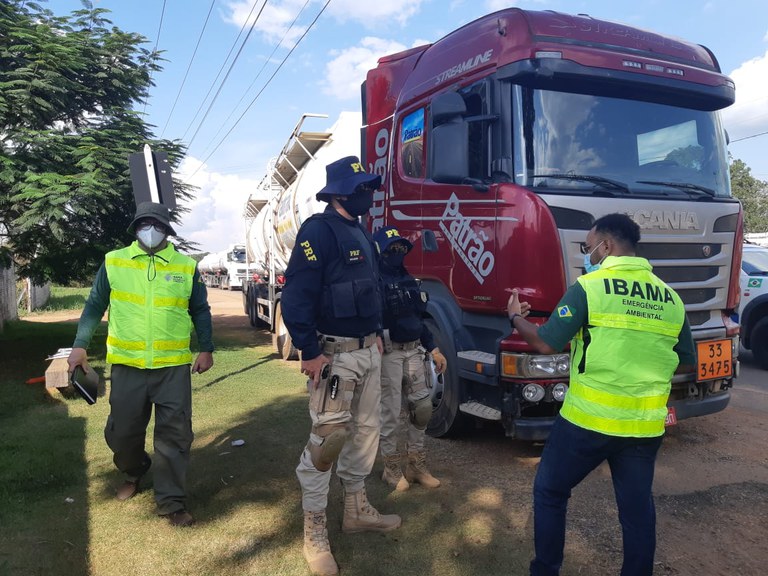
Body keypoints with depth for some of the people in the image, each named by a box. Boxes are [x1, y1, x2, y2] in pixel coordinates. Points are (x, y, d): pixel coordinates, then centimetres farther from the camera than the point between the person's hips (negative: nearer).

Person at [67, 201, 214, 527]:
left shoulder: (186, 266, 3)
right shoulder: (113, 262, 3)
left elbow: (200, 311, 8)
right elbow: (95, 306, 8)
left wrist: (206, 349, 4)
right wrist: (80, 345, 3)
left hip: (173, 366, -1)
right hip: (127, 365, 1)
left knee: (174, 434, 0)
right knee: (122, 431, 13)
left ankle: (171, 502, 13)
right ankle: (133, 474, 43)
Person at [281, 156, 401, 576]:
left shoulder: (359, 232, 15)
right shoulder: (319, 230, -15)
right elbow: (296, 293, -22)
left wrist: (376, 333, 17)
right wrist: (309, 351, -22)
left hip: (367, 351, 9)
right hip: (334, 353, -9)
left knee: (365, 431, 16)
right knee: (327, 438, -2)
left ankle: (357, 509, 34)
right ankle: (314, 531, 15)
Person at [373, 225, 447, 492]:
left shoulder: (409, 280, 14)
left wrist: (433, 349, 17)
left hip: (414, 351, 8)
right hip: (389, 353, -8)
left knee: (421, 408, 11)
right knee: (391, 413, 2)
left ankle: (417, 465, 26)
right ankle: (392, 468, 19)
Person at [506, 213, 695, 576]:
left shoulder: (590, 286, -11)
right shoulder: (670, 297, 6)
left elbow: (546, 343, -12)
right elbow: (686, 363, 13)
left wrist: (516, 317, 5)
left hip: (589, 419, -5)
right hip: (645, 425, 5)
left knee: (549, 492, 14)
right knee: (637, 508, 18)